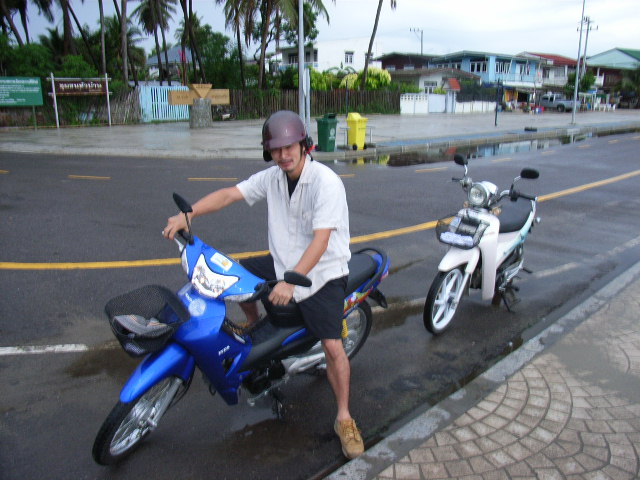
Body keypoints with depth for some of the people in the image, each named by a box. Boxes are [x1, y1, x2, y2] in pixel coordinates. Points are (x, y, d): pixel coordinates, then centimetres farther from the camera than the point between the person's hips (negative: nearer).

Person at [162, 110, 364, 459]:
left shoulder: (326, 182, -21)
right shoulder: (272, 177, 0)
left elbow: (321, 241, -30)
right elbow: (229, 194, -6)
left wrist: (290, 281, -40)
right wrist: (186, 215, -21)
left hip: (322, 273, -6)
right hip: (282, 263, 7)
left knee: (332, 346, -14)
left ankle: (344, 419, 7)